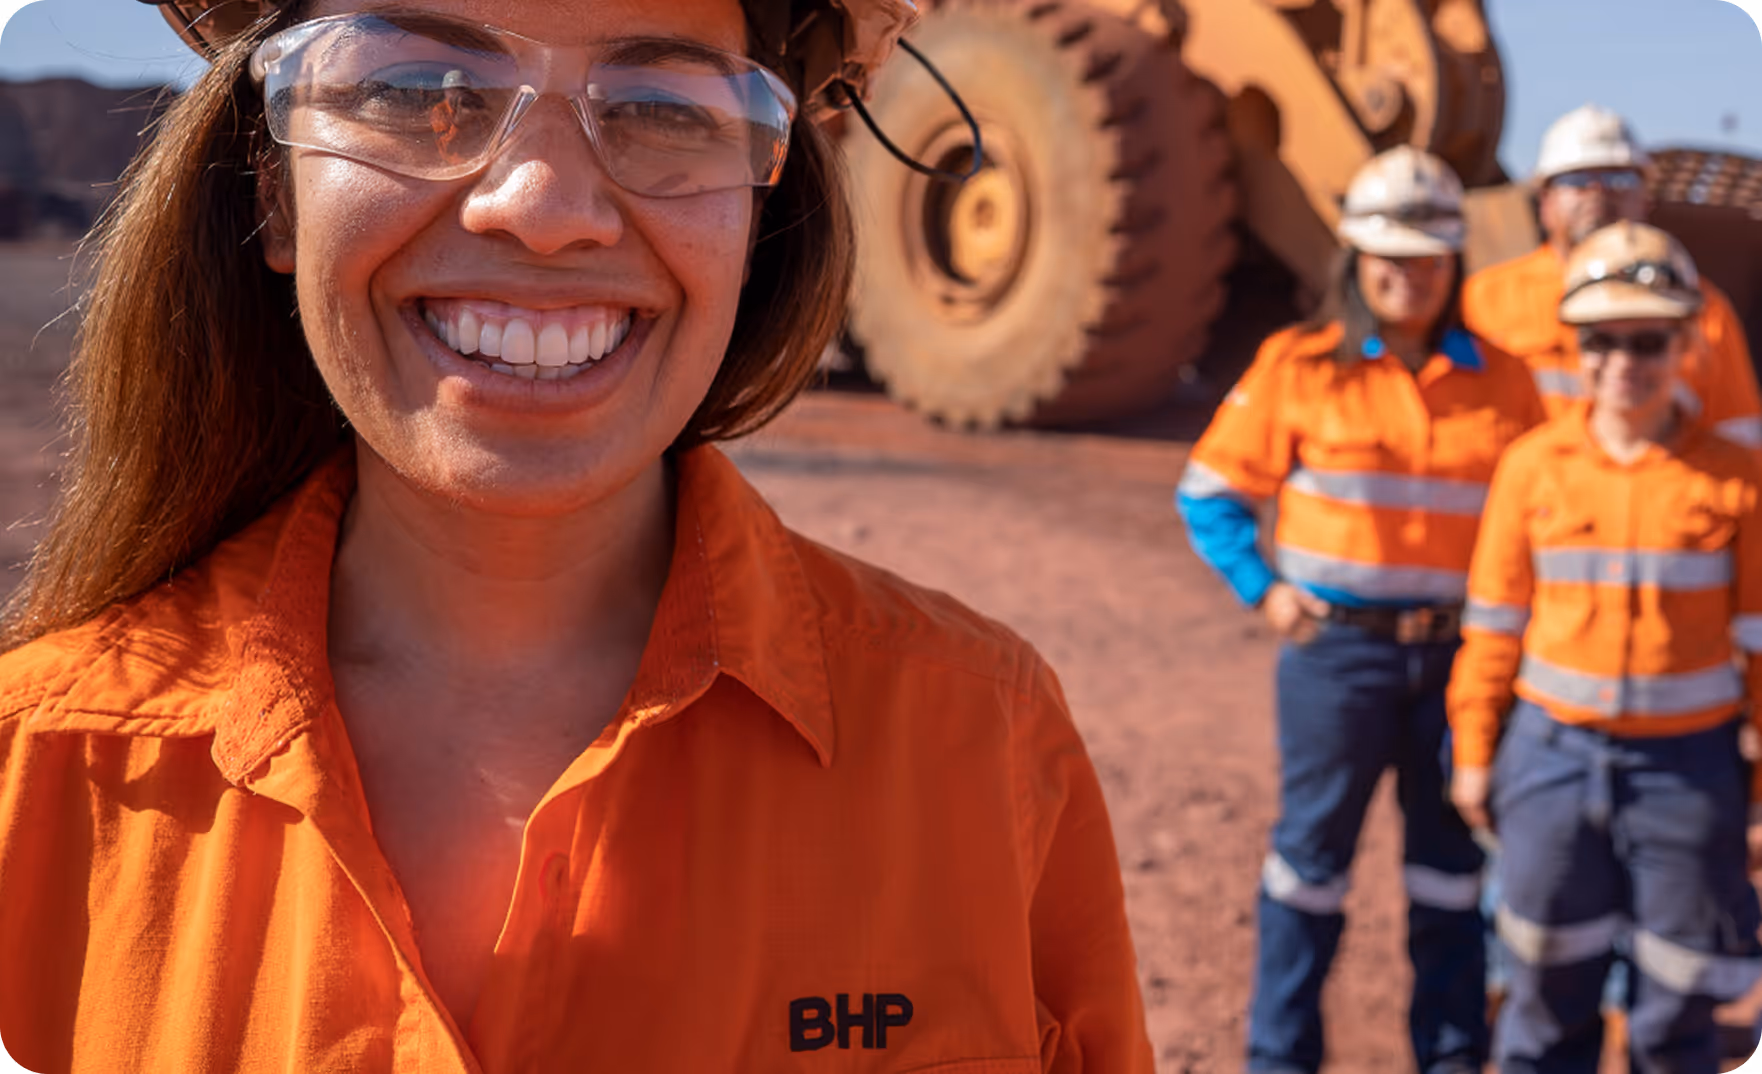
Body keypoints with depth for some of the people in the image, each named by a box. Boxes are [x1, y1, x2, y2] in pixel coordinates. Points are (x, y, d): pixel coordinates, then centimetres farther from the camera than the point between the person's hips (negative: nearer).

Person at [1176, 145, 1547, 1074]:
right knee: (1312, 846, 5)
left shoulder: (1500, 379, 5)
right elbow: (1209, 491, 2)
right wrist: (1263, 590, -6)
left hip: (1460, 652, 3)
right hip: (1339, 647, -2)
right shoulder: (1300, 365, -2)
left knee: (1453, 853, 11)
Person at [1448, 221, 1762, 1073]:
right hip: (1552, 755, 1)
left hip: (1688, 765, -1)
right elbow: (1493, 625, 5)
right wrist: (1474, 753, 7)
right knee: (1548, 989, 13)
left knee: (1676, 1005, 10)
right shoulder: (1532, 465, -2)